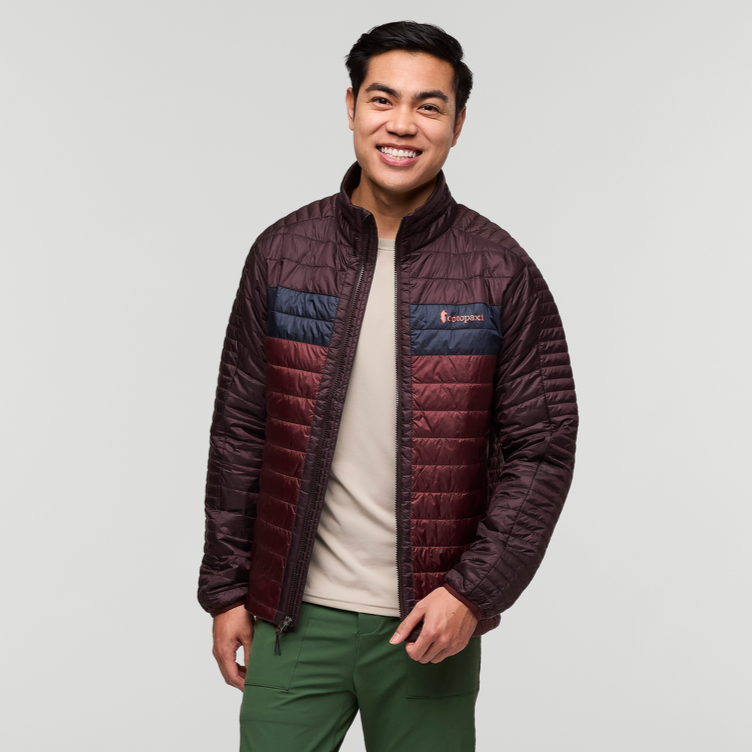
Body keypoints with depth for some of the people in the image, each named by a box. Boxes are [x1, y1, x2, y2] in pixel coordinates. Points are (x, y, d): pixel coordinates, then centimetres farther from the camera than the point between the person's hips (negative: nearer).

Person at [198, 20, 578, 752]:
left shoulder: (501, 272, -5)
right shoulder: (282, 253, 0)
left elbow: (542, 450, -4)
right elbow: (239, 431, 5)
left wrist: (475, 591, -12)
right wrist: (225, 587, 5)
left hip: (431, 623, -1)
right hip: (295, 615, 1)